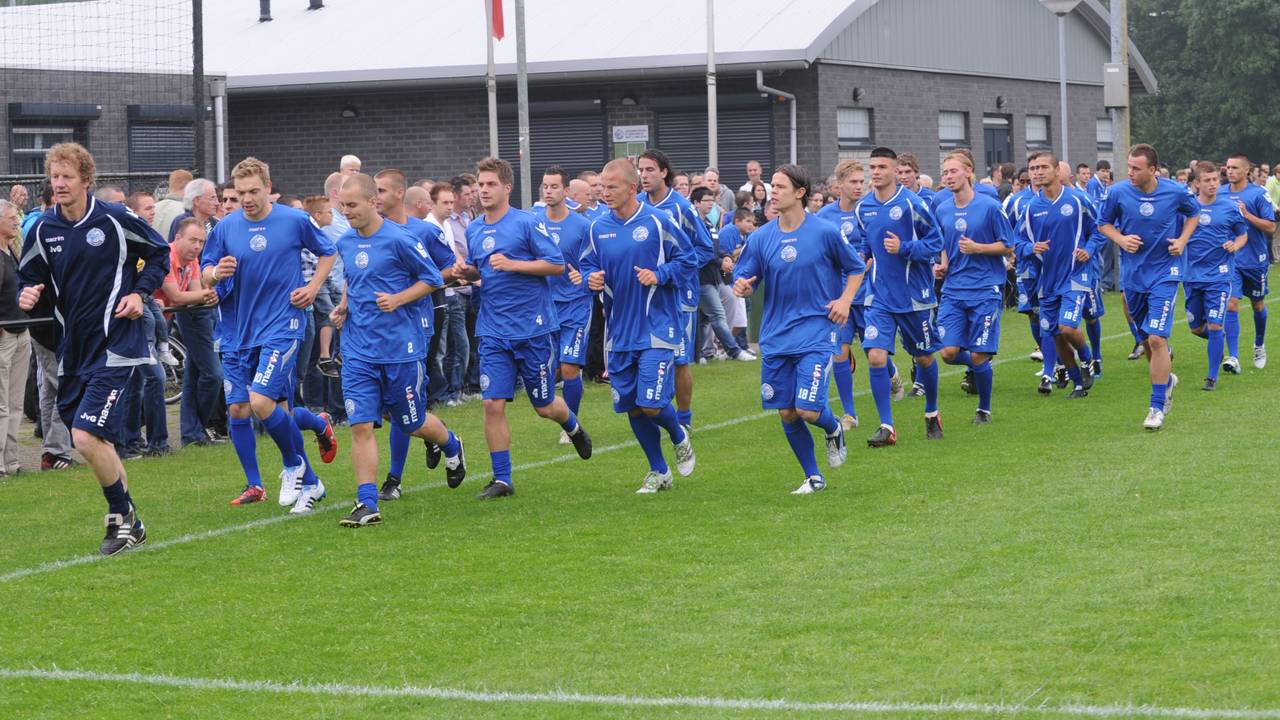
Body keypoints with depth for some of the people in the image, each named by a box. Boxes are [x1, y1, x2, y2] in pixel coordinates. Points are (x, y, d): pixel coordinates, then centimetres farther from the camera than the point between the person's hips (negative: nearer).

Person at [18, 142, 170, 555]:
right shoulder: (43, 230, 3)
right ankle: (126, 520, 29)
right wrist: (28, 298, -9)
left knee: (86, 437, -17)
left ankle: (122, 517, 2)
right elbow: (30, 278, 14)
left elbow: (159, 253, 7)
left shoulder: (115, 219, -7)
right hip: (73, 347, 6)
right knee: (97, 440, 12)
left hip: (115, 346, -6)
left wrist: (140, 292, -6)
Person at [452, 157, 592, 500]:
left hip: (534, 328, -4)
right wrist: (465, 270, 0)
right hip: (493, 331, 4)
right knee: (493, 404, -6)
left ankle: (573, 426, 41)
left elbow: (557, 264, -11)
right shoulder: (473, 230, 9)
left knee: (544, 406, 6)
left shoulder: (527, 223, -9)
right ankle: (501, 479, 2)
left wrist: (513, 265, -20)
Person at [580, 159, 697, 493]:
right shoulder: (598, 228, 4)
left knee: (651, 403, -12)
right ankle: (658, 472, 23)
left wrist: (659, 275, -16)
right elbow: (586, 265, 14)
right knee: (631, 406, 6)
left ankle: (680, 437, 22)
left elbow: (686, 257, -1)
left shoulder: (658, 221, -8)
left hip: (656, 328, -5)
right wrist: (590, 278, -8)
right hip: (619, 333, 5)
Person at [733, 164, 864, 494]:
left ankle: (833, 430, 23)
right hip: (776, 338, 4)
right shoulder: (761, 237, 2)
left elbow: (855, 268, 8)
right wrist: (742, 286, -19)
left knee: (808, 410, -13)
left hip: (815, 334, -4)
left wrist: (845, 300, -6)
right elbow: (744, 279, 5)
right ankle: (813, 477, 22)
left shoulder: (825, 232, -6)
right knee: (786, 413, 4)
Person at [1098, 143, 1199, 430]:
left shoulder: (1174, 192, -10)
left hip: (1164, 273, -3)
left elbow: (1193, 214, 11)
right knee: (1147, 340, 14)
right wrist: (1121, 240, -12)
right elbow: (1104, 223, 8)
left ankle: (1157, 407, -6)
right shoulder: (1118, 192, -8)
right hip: (1132, 275, 3)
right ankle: (1167, 379, 44)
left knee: (1157, 338, -14)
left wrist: (1182, 240, -4)